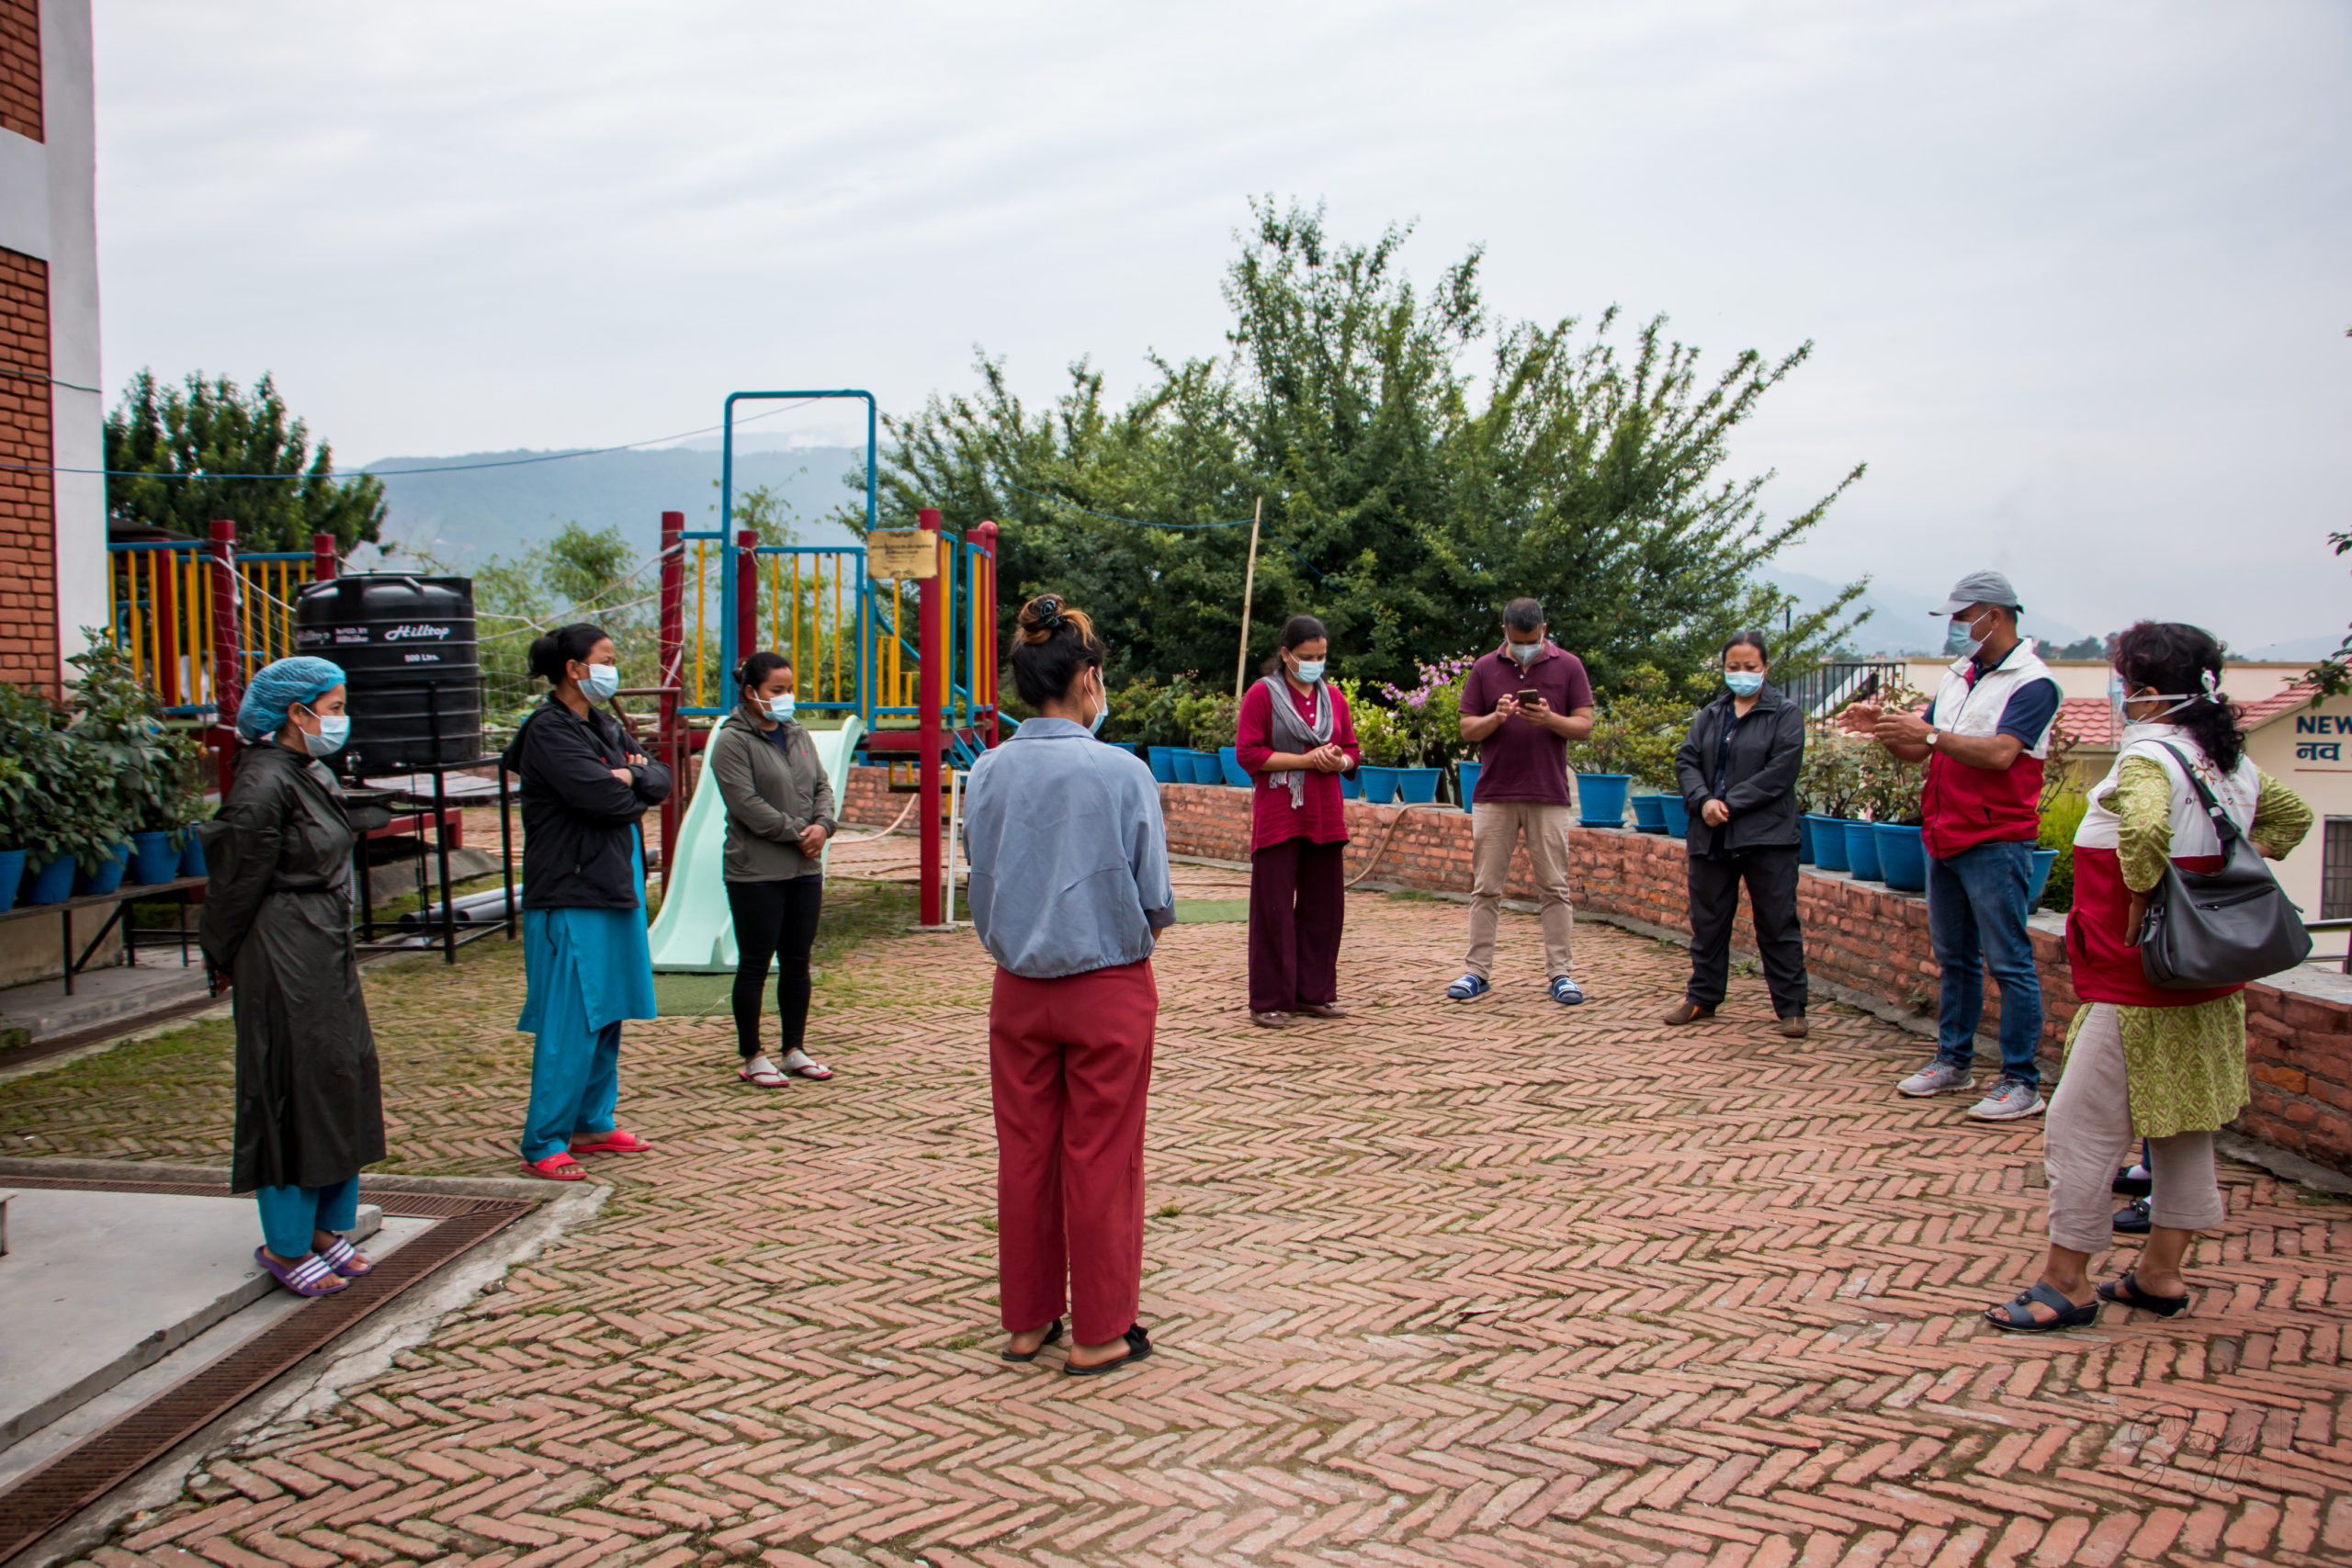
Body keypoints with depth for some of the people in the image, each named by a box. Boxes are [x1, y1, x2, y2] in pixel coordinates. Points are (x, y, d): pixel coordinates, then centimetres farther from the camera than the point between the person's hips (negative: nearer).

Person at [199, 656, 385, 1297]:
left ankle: (324, 1227, 25)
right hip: (284, 958, -9)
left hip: (327, 953, 9)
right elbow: (237, 882, -14)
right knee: (295, 1090, -1)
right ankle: (286, 1246, 11)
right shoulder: (265, 784, -18)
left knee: (341, 1081, 13)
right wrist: (225, 960, -4)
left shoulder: (314, 776, 12)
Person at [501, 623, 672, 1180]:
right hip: (569, 897, -9)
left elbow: (660, 780, 8)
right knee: (569, 1025, -8)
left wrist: (632, 777, -12)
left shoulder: (606, 727, 16)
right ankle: (543, 1145, -1)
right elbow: (598, 795, -21)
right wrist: (631, 788, -2)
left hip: (615, 889, 9)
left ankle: (593, 1123, 25)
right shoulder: (548, 730, -11)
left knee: (607, 1015, 14)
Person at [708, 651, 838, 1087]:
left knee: (797, 963, 12)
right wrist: (798, 833, -14)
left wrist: (823, 825, -7)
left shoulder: (797, 736, 14)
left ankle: (794, 1051, 22)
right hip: (755, 873, -7)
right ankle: (751, 1057, 11)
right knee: (754, 966, 1)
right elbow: (748, 806, -16)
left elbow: (822, 785, 13)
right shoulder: (732, 742, -9)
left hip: (805, 871, 7)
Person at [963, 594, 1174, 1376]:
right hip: (1109, 988, -4)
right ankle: (1098, 1333, 18)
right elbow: (1155, 900, -10)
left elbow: (981, 874, 6)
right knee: (1101, 1159, 8)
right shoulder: (1121, 773, -16)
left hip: (1019, 988, 4)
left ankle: (1027, 1321, 26)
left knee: (1024, 1154, 15)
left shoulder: (988, 774, -4)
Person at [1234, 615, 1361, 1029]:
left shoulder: (1333, 696, 13)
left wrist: (1340, 761, -7)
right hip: (1278, 816, -5)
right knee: (1274, 909, -3)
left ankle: (1314, 993, 19)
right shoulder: (1262, 694, -3)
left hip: (1325, 816, 5)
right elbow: (1247, 753, -10)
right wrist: (1306, 760, -15)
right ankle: (1270, 1001, 4)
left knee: (1324, 906, 8)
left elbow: (1353, 750, 18)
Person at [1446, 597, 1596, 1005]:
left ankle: (1560, 973, 7)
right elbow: (1467, 729, 6)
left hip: (1549, 795, -1)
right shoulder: (1485, 669, 7)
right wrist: (1496, 718, -14)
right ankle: (1477, 971, 8)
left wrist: (1550, 719, -16)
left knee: (1554, 888, 2)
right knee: (1485, 887, 3)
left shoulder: (1568, 666, 5)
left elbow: (1584, 725, 2)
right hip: (1494, 794, 1)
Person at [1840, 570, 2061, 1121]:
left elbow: (2000, 753, -23)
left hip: (1996, 842, -8)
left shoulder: (2031, 682, -9)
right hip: (1945, 839, 8)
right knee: (1954, 959, 14)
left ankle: (2021, 1082, 1)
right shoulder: (1957, 677, 14)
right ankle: (1954, 1063, 24)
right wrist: (1883, 727, -3)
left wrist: (1929, 733, -27)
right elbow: (1916, 750, 15)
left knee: (2009, 962, -4)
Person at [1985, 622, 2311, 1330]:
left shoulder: (2149, 756, -18)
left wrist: (2137, 909, -24)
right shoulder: (2231, 760, 9)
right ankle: (2160, 1274, 26)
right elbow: (2291, 816, 25)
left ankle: (2067, 1282, 7)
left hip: (2135, 985, -9)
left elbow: (2145, 829, -38)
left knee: (2081, 1130, 0)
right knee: (2182, 1127, 16)